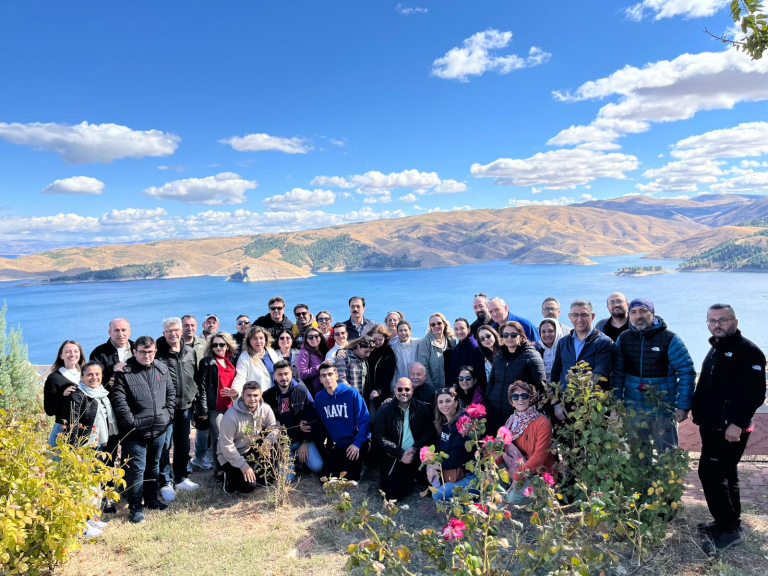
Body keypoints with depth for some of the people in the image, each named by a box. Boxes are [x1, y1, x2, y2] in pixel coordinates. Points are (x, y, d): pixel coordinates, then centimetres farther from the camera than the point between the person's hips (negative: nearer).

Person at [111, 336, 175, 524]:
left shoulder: (162, 369, 5)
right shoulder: (124, 372, -10)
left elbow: (171, 393, 12)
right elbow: (119, 401, -15)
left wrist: (168, 415, 2)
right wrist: (132, 422, -16)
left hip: (159, 429, 5)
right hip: (135, 432, -5)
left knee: (153, 466, 18)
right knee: (136, 469, -2)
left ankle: (151, 499, 33)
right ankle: (135, 508, 11)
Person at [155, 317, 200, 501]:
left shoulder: (190, 352, 7)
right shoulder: (158, 353, -9)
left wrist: (194, 397, 11)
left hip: (186, 407, 5)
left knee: (183, 444, 15)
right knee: (165, 446, 1)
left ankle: (181, 478, 29)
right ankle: (165, 483, 13)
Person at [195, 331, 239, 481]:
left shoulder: (231, 362, 14)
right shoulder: (207, 362, -2)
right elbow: (202, 386, -7)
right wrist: (203, 409, -12)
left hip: (230, 406, 5)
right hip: (214, 407, -5)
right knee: (218, 438, -1)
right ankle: (218, 470, 7)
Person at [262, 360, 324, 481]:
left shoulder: (302, 390, -5)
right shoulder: (268, 395, -4)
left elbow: (311, 418, -6)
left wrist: (305, 443, -9)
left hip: (303, 439, 0)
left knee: (317, 466, -18)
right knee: (286, 478, -14)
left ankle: (300, 457, 16)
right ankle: (293, 458, 20)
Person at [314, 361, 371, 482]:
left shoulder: (352, 393, -16)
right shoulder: (319, 398, -2)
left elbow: (364, 420, -18)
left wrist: (357, 443, -26)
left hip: (357, 443, -5)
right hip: (337, 445, 5)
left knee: (349, 477, -20)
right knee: (327, 477, 5)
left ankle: (357, 466, 13)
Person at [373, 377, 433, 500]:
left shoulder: (422, 408, 3)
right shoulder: (384, 409, -4)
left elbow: (429, 433, -2)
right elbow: (379, 438, -9)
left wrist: (415, 449, -19)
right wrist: (400, 454, -18)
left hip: (415, 459, 2)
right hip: (392, 460, -1)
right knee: (392, 495, -8)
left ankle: (410, 481, 32)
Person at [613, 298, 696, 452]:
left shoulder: (670, 339, -11)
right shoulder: (623, 339, 0)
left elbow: (687, 372, -10)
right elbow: (617, 373, 4)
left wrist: (683, 406, -12)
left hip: (664, 411, -3)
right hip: (633, 411, 3)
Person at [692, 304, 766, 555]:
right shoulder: (715, 350, 15)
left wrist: (738, 423, -25)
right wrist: (698, 411, 16)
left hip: (730, 429, -9)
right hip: (713, 426, 9)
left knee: (711, 474, -8)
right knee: (725, 475, 17)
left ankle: (729, 530, 4)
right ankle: (729, 522, 29)